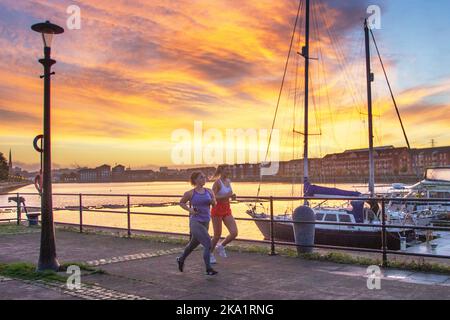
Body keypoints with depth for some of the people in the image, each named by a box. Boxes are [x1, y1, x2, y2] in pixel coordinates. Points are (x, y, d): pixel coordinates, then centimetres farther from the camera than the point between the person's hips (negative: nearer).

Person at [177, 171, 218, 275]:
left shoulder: (209, 191, 3)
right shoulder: (190, 193, -6)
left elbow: (214, 204, 15)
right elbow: (181, 203, 9)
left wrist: (213, 201, -9)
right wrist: (189, 210, -8)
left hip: (205, 222, 5)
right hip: (195, 222, -5)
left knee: (193, 244, 22)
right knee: (208, 244, -18)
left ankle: (181, 259, 47)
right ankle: (208, 269, -9)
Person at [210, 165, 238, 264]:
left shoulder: (228, 181, 8)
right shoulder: (217, 182, -14)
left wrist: (232, 196, 3)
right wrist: (226, 196, -27)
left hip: (227, 210, 6)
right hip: (217, 210, -6)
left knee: (234, 233, -7)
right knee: (217, 235, 3)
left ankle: (221, 246, 19)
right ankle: (210, 253, 28)